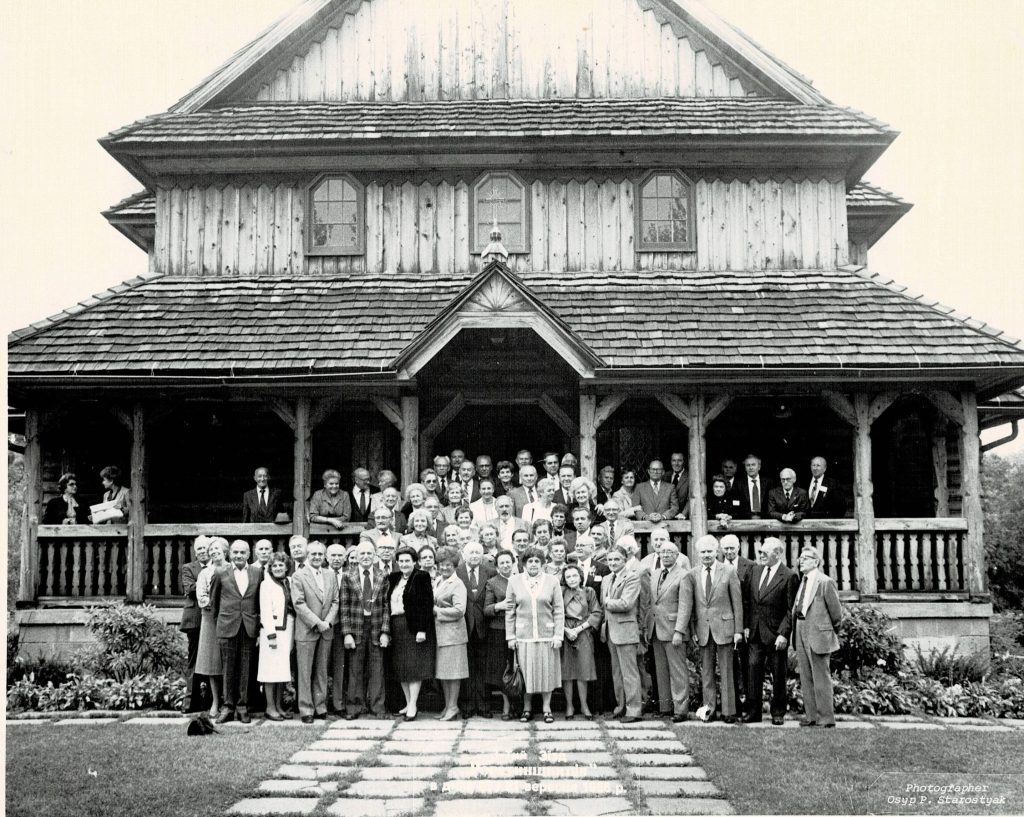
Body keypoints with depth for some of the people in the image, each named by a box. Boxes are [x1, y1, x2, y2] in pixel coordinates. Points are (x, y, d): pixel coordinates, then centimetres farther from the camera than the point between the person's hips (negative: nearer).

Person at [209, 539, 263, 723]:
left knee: (245, 668, 3)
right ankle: (228, 706, 10)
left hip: (250, 627, 1)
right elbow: (213, 597, 14)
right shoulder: (221, 573, 2)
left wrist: (257, 620, 10)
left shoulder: (258, 573, 5)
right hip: (228, 626, -1)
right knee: (228, 668, 3)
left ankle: (242, 706, 11)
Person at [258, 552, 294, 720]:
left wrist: (293, 634, 5)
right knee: (271, 669, -3)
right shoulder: (266, 584, -3)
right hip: (273, 630, -6)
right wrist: (271, 634, -16)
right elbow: (265, 611, -9)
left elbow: (294, 608, 13)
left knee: (283, 669, 8)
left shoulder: (289, 583, 13)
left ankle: (279, 705, 15)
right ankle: (270, 707, 2)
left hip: (288, 630, 6)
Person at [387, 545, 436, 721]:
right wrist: (388, 630, 7)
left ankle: (413, 705, -3)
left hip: (414, 627, -7)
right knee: (401, 667, 8)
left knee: (414, 665, -5)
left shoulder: (421, 578, -6)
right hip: (397, 628, 7)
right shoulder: (394, 578, 14)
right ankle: (408, 703, 16)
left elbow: (427, 605, -12)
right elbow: (389, 603, 14)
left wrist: (422, 630, -18)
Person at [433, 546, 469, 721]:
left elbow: (459, 610, -17)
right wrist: (432, 609, 6)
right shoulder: (439, 583, 16)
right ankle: (447, 707, 19)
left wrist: (437, 611, -13)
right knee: (442, 672, 11)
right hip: (439, 633, 8)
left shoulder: (457, 584, -9)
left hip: (452, 633, -8)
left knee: (452, 671, -3)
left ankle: (453, 707, 4)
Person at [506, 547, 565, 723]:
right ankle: (527, 709, 15)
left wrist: (558, 635, -4)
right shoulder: (514, 581, 4)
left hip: (546, 635, 0)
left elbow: (558, 611, 3)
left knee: (547, 672, 3)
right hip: (523, 635, 0)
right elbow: (510, 611, 5)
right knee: (525, 672, 3)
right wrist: (510, 636, 1)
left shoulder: (552, 581, 3)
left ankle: (546, 708, 14)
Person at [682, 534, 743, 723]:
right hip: (703, 629, 2)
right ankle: (709, 709, 15)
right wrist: (692, 630, 1)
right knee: (706, 672, 8)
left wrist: (738, 630, -4)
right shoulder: (692, 575, 4)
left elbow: (737, 603, -1)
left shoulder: (728, 572, -2)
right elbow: (688, 604, 6)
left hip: (724, 628, -2)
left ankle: (728, 711, 8)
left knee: (726, 672, 2)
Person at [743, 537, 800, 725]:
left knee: (778, 674, 6)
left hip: (775, 635, -5)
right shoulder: (756, 570, 9)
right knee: (753, 670, 3)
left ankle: (778, 713, 16)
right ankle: (753, 712, 9)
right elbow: (747, 600, 13)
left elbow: (791, 610, -11)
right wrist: (746, 625, 6)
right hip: (755, 632, 5)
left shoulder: (789, 577, -9)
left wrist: (783, 634, -16)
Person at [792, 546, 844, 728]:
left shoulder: (825, 582, -12)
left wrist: (833, 629, 3)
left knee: (821, 679, -2)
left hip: (818, 634, -8)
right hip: (801, 633, 8)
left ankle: (826, 719, 5)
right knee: (806, 679, 12)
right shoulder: (802, 582, 12)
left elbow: (835, 610, -8)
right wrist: (796, 630, 13)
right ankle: (811, 716, 19)